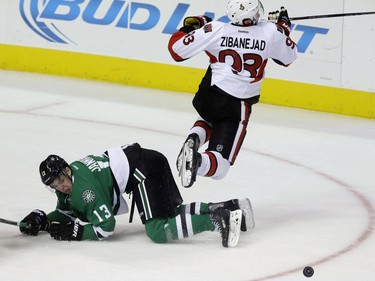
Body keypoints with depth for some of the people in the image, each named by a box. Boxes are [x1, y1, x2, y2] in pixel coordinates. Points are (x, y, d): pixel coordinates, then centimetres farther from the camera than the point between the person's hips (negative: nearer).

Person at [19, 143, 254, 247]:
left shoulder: (84, 188, -20)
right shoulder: (66, 188, 7)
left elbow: (106, 227, -20)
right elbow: (66, 214, 23)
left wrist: (75, 232, -13)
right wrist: (41, 220, 7)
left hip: (144, 168, -10)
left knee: (158, 231, -19)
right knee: (173, 213, 18)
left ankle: (218, 220, -23)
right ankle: (231, 208, 16)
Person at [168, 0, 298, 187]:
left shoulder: (215, 30, -10)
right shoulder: (270, 32, -9)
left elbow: (177, 49, -5)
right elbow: (288, 57, 12)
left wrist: (189, 26, 12)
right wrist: (283, 26, 25)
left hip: (207, 97, 2)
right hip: (236, 108, -2)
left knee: (210, 119, 39)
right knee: (219, 166, 1)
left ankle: (194, 139, 3)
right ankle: (198, 162, -36)